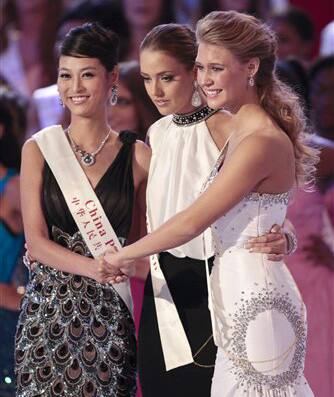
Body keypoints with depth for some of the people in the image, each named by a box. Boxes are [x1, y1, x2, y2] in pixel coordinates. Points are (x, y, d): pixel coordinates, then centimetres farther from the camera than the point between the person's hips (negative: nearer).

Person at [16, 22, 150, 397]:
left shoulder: (137, 156, 2)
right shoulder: (39, 149, 3)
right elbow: (36, 240, -3)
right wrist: (97, 268, -17)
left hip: (109, 317, 0)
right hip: (48, 307, 0)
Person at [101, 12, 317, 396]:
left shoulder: (262, 144, -18)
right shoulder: (237, 128, 11)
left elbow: (191, 223, -17)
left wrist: (124, 256, -5)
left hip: (255, 302, -9)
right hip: (239, 295, 9)